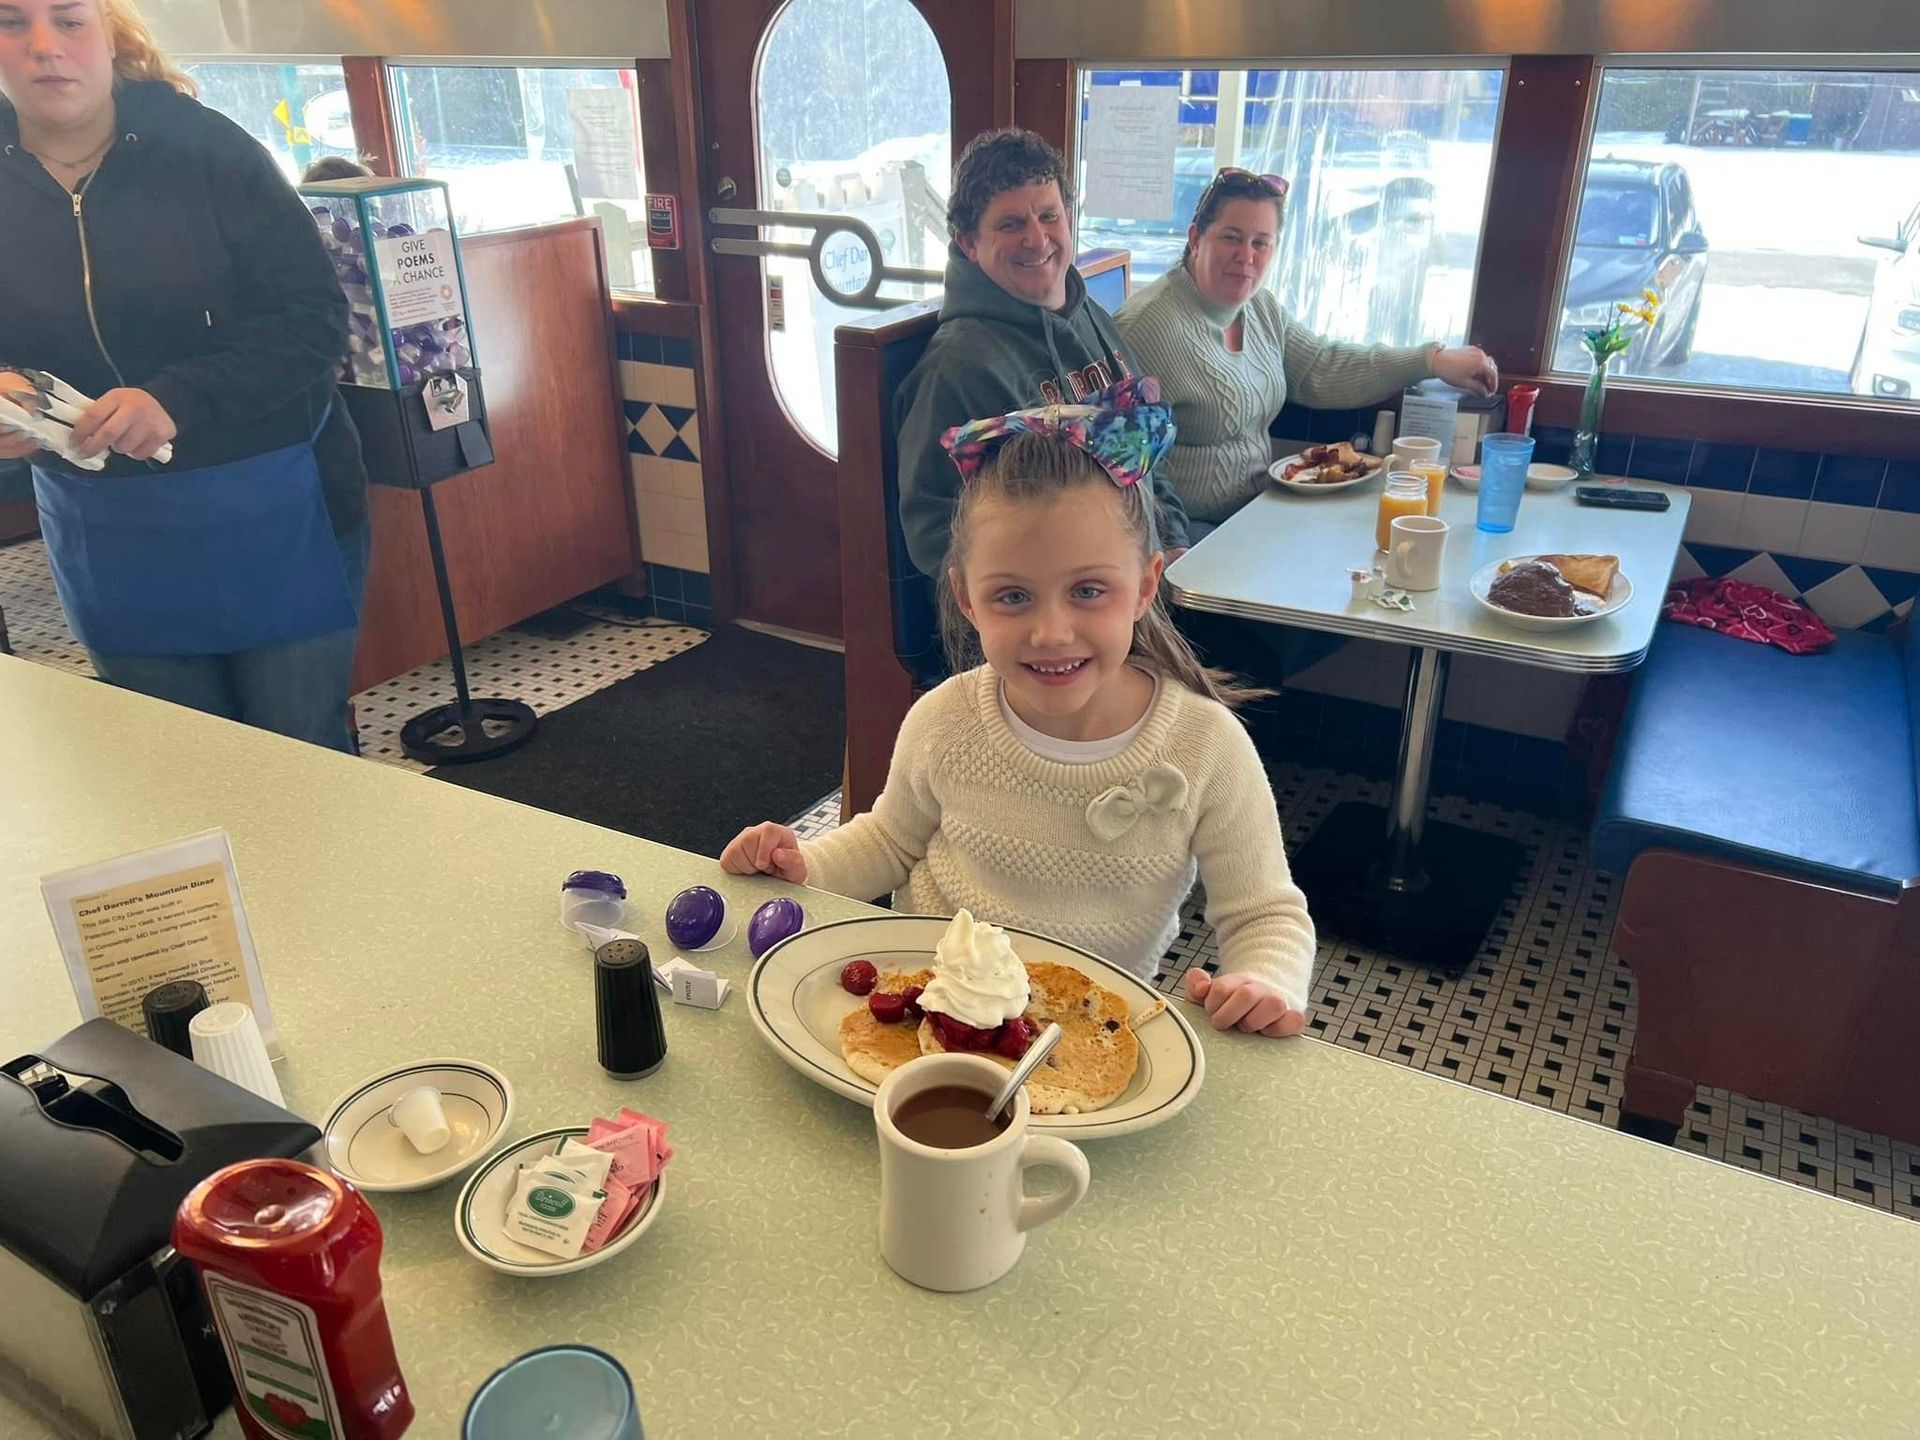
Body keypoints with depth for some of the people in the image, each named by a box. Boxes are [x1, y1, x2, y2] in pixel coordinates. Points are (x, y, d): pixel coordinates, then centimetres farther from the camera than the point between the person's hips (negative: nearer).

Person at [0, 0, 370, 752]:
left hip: (272, 513, -3)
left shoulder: (208, 150, -8)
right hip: (110, 541, 3)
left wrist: (178, 397, -26)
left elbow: (317, 318, -13)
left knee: (303, 749, 5)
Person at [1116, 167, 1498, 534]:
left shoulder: (1260, 307, 11)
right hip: (1183, 532, -8)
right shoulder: (1150, 325, -17)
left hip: (1252, 510, 9)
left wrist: (1434, 360, 9)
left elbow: (1323, 369, 16)